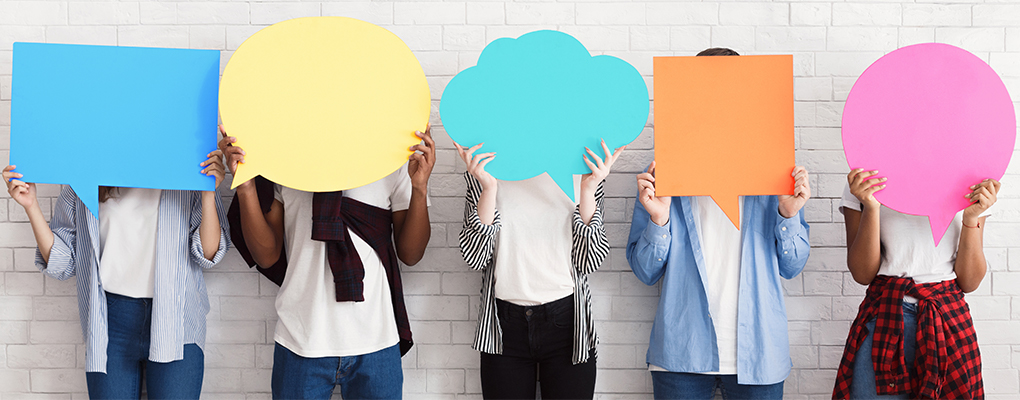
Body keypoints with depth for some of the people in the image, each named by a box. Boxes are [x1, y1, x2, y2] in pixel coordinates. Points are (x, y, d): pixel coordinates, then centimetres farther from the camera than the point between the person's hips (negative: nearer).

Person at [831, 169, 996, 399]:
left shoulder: (968, 190, 6)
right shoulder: (864, 186, 2)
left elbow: (970, 282, 2)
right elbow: (862, 274, -5)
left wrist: (971, 217, -9)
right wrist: (870, 207, -15)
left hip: (949, 320, 2)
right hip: (883, 321, -1)